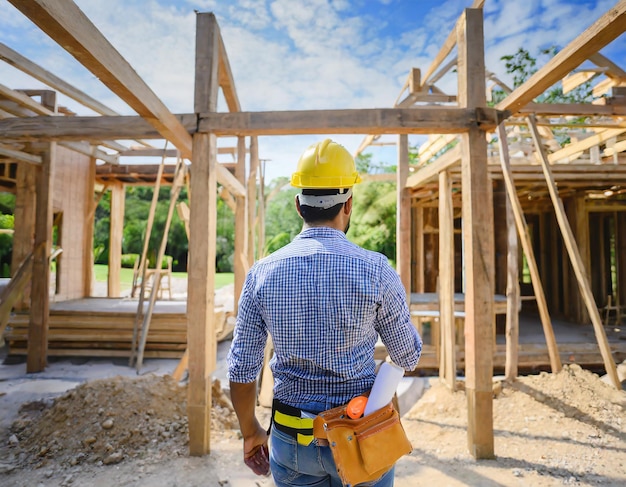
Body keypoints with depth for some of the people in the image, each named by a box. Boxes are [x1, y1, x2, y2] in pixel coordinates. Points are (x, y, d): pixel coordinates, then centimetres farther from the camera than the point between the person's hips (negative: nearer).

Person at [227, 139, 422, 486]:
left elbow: (242, 369, -6)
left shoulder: (263, 273, -10)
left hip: (292, 438, 2)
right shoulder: (376, 270, -16)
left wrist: (251, 431, 11)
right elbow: (409, 358, -4)